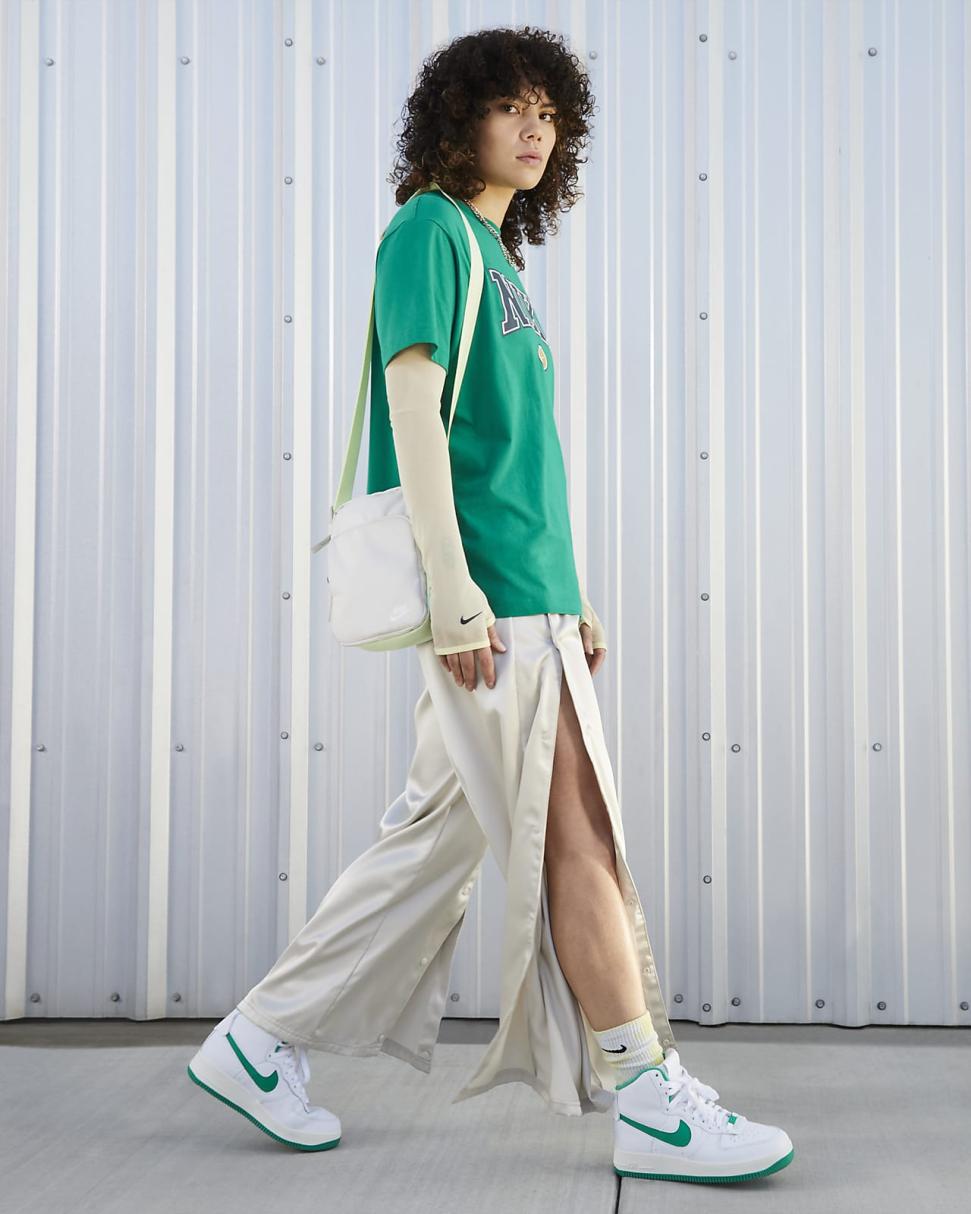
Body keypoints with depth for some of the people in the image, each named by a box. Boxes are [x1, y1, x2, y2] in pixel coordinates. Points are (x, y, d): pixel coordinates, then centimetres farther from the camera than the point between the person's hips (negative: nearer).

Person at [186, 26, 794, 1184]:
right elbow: (414, 406, -14)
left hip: (528, 595, 9)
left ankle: (258, 1041, 17)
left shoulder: (498, 260, 23)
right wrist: (453, 592, -21)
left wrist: (571, 599, 20)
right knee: (574, 835, -8)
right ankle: (648, 1100, -2)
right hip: (486, 595, -9)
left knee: (438, 837, 9)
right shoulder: (430, 230, -3)